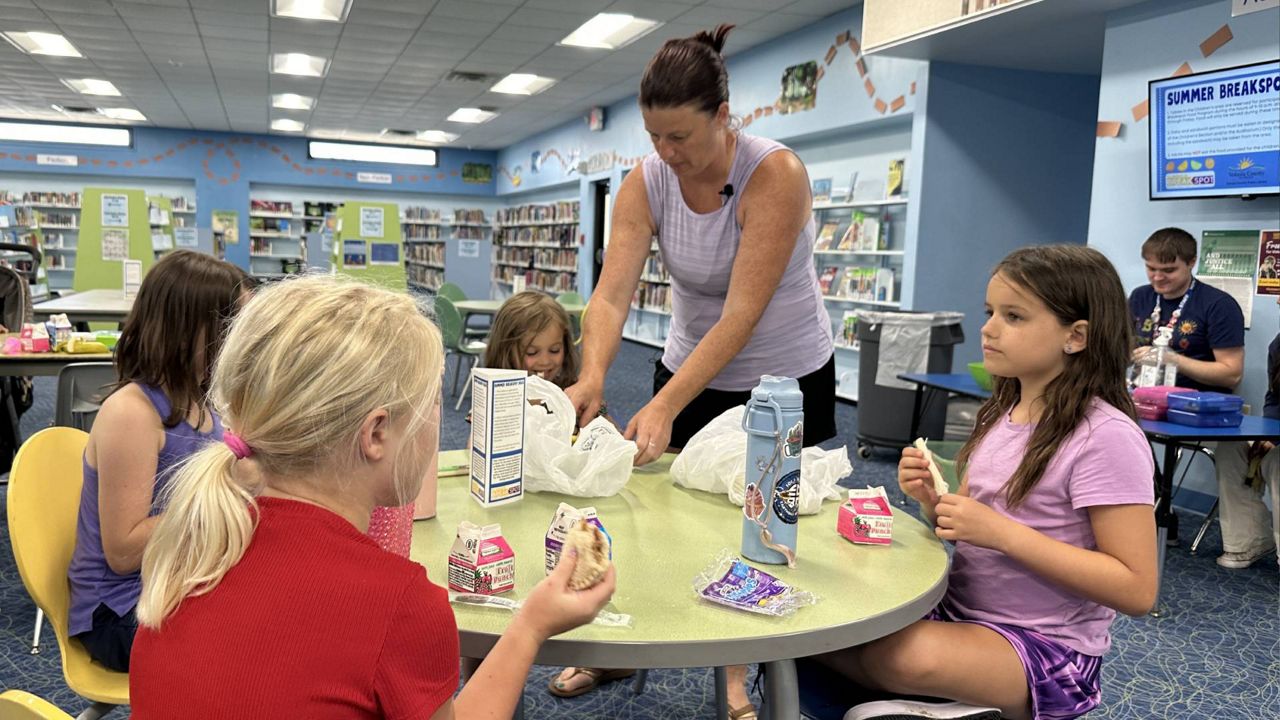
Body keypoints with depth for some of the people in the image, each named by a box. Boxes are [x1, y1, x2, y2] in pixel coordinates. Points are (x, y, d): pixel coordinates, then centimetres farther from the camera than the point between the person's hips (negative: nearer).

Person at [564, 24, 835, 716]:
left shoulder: (775, 175, -27)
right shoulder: (644, 183, -14)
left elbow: (741, 315, -33)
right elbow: (611, 294, -22)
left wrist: (664, 407, -39)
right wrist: (592, 378, -41)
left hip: (788, 379, -3)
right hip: (691, 370, 4)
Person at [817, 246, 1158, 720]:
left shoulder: (1106, 437, -17)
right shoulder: (1001, 415, 5)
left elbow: (1136, 590, -19)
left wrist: (1003, 533, -25)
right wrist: (932, 500, -9)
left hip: (1046, 647, -7)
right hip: (961, 611, 7)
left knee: (904, 655, -35)